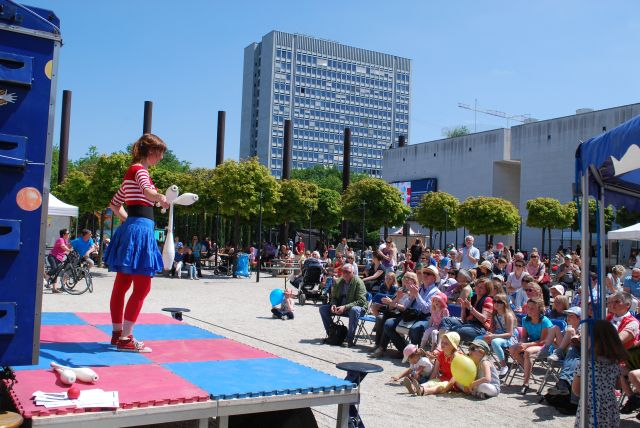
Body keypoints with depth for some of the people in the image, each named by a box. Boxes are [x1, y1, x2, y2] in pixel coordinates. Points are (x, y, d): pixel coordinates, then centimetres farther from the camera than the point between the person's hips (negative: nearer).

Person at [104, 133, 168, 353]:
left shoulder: (131, 172, 20)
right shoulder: (140, 170, -8)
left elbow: (115, 204, 28)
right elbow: (148, 191, -32)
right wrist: (161, 198, -50)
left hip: (130, 227, 10)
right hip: (141, 228, -10)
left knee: (121, 285, 13)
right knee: (142, 287, -7)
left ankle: (117, 333, 22)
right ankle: (125, 339, -6)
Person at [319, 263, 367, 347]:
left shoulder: (358, 282, -13)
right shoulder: (338, 282, 5)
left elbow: (361, 301, -19)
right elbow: (333, 297, 14)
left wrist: (345, 307, -28)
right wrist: (333, 304, -11)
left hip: (355, 307, -6)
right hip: (340, 307, 6)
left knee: (354, 310, -40)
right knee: (323, 308, -8)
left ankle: (350, 339, -32)